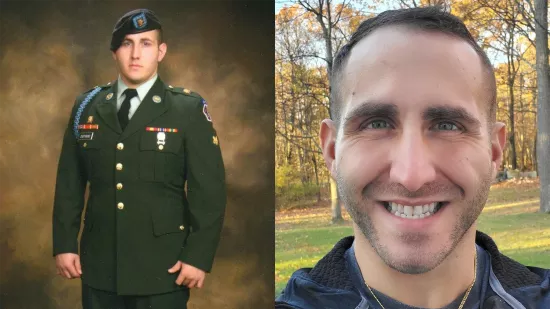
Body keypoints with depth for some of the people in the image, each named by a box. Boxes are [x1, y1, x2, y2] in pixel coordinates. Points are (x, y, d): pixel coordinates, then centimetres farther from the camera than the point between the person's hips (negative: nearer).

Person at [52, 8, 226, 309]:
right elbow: (69, 183, 10)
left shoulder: (188, 109, -3)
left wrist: (199, 256, -11)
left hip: (162, 268, -3)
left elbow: (209, 190, -6)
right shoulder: (86, 107, 7)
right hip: (100, 265, 3)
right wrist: (64, 244, 5)